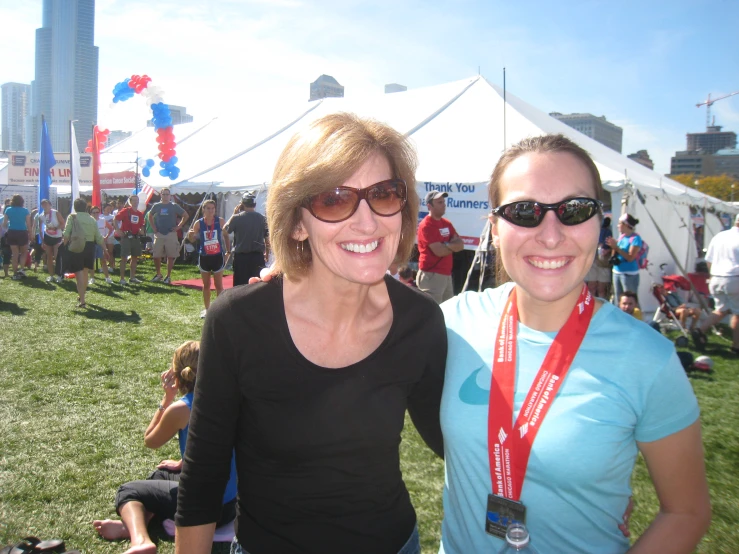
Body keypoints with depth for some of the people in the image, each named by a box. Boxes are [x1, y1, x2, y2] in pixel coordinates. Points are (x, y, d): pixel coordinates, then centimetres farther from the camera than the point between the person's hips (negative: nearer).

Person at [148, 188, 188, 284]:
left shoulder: (174, 206, 0)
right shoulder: (156, 206, 8)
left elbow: (185, 215, 3)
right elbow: (150, 215, 24)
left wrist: (179, 226, -3)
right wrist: (153, 227, 12)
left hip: (171, 234, -2)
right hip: (158, 234, 3)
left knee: (170, 256, 0)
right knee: (156, 256, 4)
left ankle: (168, 276, 8)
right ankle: (158, 274, 21)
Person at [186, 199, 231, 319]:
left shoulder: (220, 221, -5)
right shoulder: (198, 223, -2)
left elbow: (226, 237, 5)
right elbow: (192, 240, 3)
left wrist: (228, 252, 3)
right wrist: (190, 235, -20)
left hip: (217, 256, -2)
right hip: (204, 257, 2)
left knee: (219, 285, 1)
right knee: (206, 285, 12)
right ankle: (206, 309, 24)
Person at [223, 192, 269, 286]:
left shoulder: (237, 218, -7)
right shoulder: (262, 218, -1)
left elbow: (225, 229, 9)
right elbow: (267, 239, 2)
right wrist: (267, 253, 15)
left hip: (241, 257, -2)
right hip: (258, 256, 2)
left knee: (240, 285, 5)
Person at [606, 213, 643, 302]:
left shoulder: (635, 238, -11)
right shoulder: (621, 236, 11)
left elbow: (630, 257, -18)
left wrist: (616, 247, -18)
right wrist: (613, 246, -5)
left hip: (629, 274, -8)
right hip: (616, 272, 8)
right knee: (618, 300, 11)